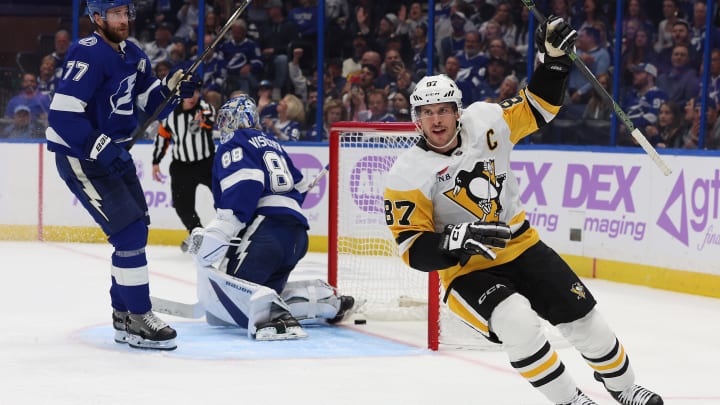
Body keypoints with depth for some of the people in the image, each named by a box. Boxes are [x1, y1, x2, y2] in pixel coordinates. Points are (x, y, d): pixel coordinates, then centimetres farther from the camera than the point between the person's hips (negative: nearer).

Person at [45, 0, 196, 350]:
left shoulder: (132, 56, 7)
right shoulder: (89, 55, -20)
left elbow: (151, 103, 15)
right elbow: (62, 114, -26)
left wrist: (170, 89, -6)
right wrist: (98, 149, -28)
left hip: (114, 153, 9)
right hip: (80, 157, -9)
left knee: (135, 232, 12)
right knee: (129, 231, -14)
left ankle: (123, 317, 24)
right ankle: (137, 321, -8)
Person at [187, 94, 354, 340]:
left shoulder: (233, 145, 4)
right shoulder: (273, 146, 29)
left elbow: (244, 188, -15)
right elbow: (300, 187, 34)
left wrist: (214, 235, -20)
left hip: (265, 232, -9)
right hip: (297, 236, 9)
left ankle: (270, 312, -48)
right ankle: (328, 299, 10)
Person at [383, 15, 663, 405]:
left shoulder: (483, 122, -8)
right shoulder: (408, 175, -17)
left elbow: (537, 108, 7)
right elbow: (413, 249, -18)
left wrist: (554, 58, -8)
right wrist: (458, 240, -35)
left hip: (521, 246, 4)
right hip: (467, 270, -4)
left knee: (582, 316, 6)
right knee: (517, 324, -30)